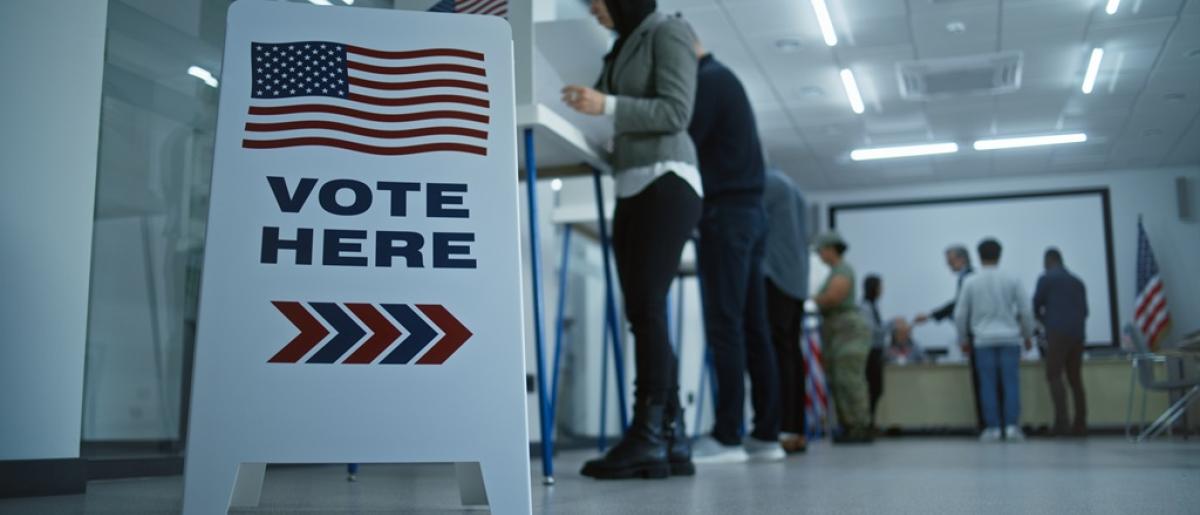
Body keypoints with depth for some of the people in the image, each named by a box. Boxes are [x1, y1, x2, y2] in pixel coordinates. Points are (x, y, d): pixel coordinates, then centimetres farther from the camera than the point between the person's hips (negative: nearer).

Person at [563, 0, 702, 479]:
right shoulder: (623, 48, 23)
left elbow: (676, 112, -12)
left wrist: (607, 105, -20)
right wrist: (589, 107, 7)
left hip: (666, 182, -8)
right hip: (631, 186, 8)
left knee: (646, 308, -15)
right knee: (642, 314, 0)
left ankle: (647, 437, -15)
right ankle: (671, 441, 0)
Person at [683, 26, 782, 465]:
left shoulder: (707, 80, -5)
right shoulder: (724, 79, 25)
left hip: (725, 211, -10)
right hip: (748, 209, 10)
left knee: (725, 326, -11)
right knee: (752, 327, 5)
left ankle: (727, 436, -11)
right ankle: (766, 434, 5)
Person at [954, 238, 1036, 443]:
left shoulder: (970, 282, 2)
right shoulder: (1011, 280, 2)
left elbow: (960, 314, 4)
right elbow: (1026, 310, 4)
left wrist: (963, 340, 17)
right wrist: (1028, 335, 17)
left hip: (984, 340, 0)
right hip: (1009, 339, 0)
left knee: (988, 385, 2)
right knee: (1011, 383, 2)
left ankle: (992, 428, 1)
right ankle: (1012, 426, -4)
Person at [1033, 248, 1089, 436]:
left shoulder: (1046, 279, 1)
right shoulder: (1077, 281, 18)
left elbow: (1035, 306, 5)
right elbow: (1085, 310, 20)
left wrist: (1043, 318, 27)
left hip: (1058, 333, -6)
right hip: (1077, 334, 6)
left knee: (1054, 376, -7)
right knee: (1075, 378, 9)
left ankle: (1061, 421, -20)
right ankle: (1080, 424, 5)